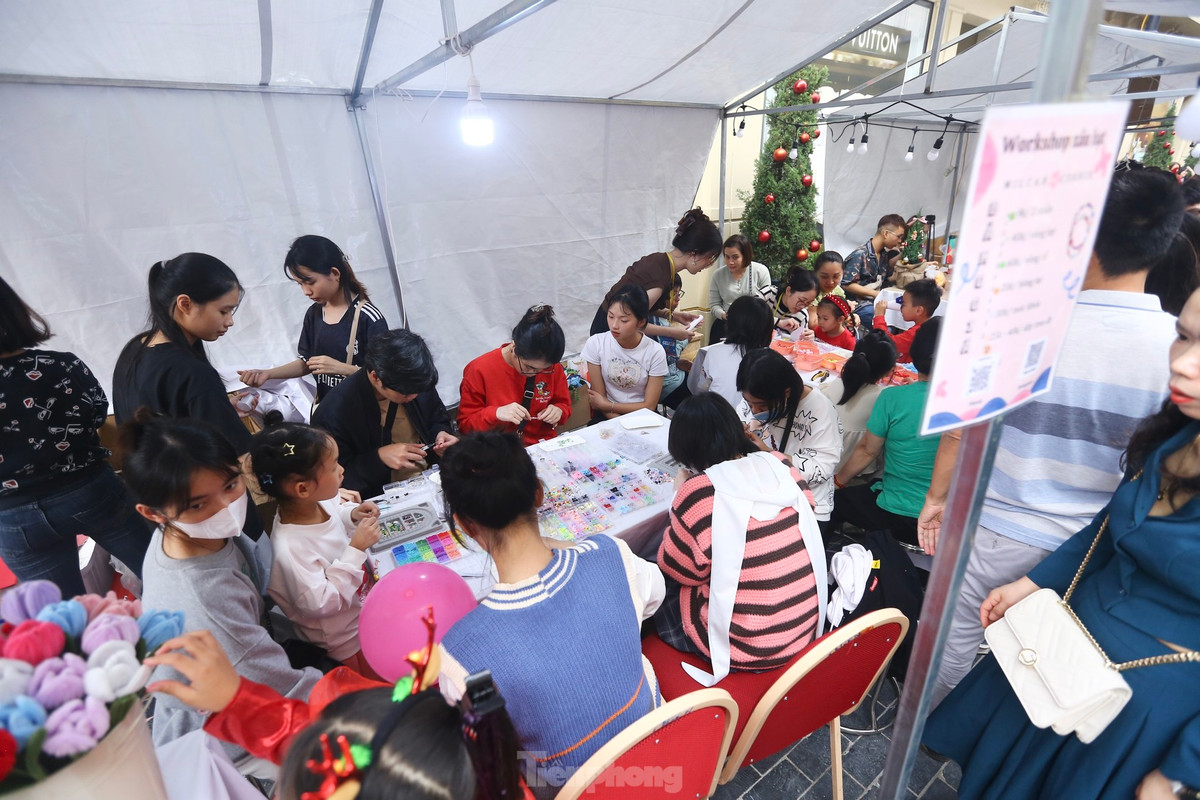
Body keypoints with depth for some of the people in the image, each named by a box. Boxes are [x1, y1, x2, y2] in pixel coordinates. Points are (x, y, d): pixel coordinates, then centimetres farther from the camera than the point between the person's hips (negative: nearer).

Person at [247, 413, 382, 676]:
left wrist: (352, 514, -5)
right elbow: (322, 603, -28)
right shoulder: (289, 548, -32)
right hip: (352, 645, -7)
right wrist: (356, 549, -30)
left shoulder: (319, 503, -9)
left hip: (369, 607, 8)